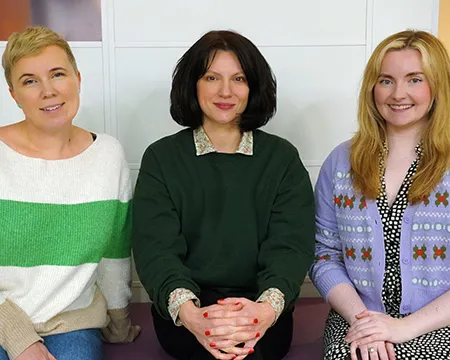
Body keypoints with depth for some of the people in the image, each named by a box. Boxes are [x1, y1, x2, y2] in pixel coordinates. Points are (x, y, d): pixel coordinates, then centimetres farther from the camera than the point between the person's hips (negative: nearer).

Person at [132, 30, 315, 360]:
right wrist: (189, 312, -29)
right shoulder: (161, 158, 4)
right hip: (183, 313, -1)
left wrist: (268, 308, -28)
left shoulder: (282, 158, 6)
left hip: (261, 313, 1)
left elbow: (291, 245, -6)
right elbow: (155, 248, -7)